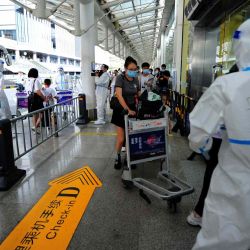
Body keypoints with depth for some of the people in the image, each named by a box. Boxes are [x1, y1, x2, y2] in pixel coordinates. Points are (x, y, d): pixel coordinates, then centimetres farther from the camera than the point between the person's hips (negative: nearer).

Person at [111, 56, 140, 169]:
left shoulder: (136, 79, 3)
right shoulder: (120, 78, -13)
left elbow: (138, 95, 12)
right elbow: (119, 95, -24)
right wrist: (127, 110, -32)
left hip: (132, 109, 4)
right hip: (121, 110, -4)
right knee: (121, 138, -2)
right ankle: (118, 157, 23)